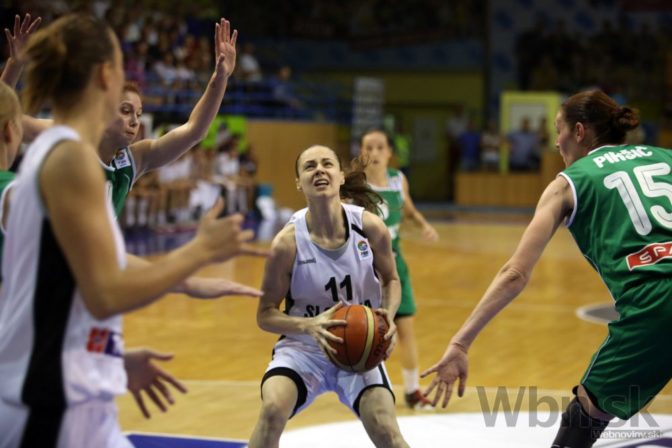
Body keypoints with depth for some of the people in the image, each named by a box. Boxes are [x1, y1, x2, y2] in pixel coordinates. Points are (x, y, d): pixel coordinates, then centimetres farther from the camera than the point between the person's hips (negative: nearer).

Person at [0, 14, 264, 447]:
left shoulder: (49, 152, 13)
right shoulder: (73, 157, -15)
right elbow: (105, 294, -20)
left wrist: (117, 355, 24)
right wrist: (202, 249, -11)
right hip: (55, 408, -9)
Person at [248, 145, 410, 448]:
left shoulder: (370, 227, -13)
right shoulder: (288, 242, -19)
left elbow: (390, 279, 6)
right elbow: (265, 315, -10)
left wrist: (388, 315, -16)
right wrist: (308, 325, -29)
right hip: (303, 347, -1)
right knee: (272, 409, -29)